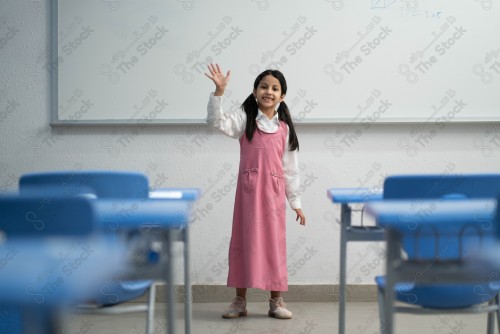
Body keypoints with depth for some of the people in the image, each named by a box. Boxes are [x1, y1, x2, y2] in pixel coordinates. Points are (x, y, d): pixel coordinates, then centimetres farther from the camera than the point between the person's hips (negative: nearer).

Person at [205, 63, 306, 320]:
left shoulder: (284, 128, 9)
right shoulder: (245, 119, 2)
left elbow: (290, 168, 11)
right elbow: (217, 121, -16)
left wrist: (296, 202, 10)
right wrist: (219, 91, -27)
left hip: (274, 192, 2)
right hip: (249, 190, -2)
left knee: (274, 244, 6)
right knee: (245, 242, 3)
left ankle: (276, 302, 15)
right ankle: (240, 300, 12)